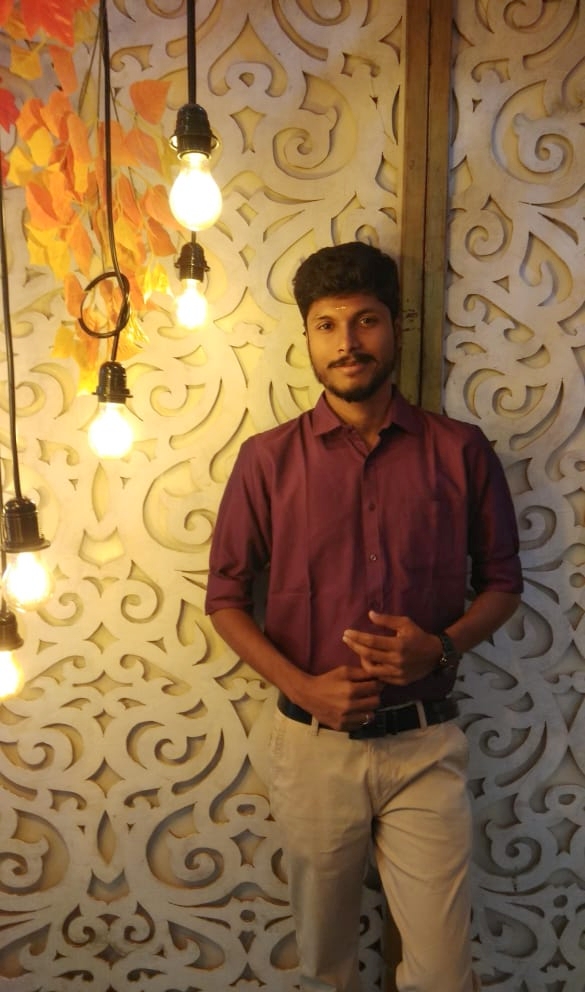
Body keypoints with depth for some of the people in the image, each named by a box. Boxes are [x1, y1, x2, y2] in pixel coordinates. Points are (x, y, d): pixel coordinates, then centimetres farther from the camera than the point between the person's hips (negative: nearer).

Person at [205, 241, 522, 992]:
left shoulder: (460, 450, -4)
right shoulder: (267, 459, -5)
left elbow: (502, 582, 4)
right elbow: (226, 597, 0)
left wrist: (443, 647, -15)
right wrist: (302, 687, -14)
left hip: (425, 745, 0)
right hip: (312, 745, 1)